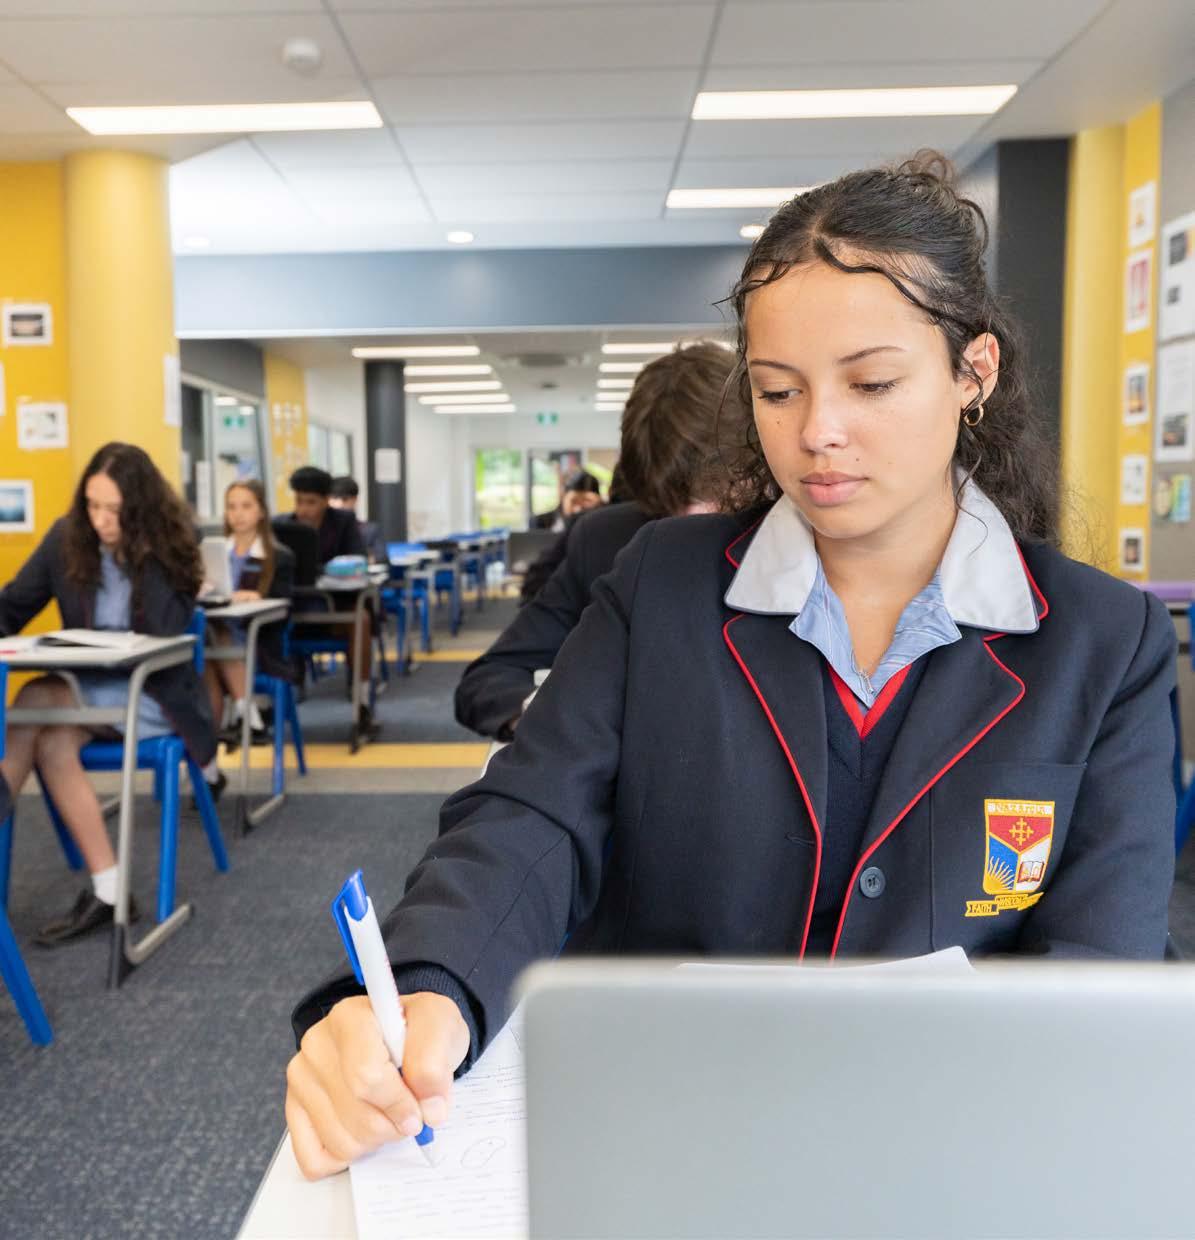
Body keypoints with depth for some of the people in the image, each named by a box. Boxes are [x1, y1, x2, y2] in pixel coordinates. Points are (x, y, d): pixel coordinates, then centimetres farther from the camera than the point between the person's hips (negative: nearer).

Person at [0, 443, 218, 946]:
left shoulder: (168, 550, -11)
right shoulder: (67, 537, -1)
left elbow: (160, 639, -20)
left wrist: (140, 550, -22)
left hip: (150, 692, -4)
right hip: (87, 686, 4)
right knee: (52, 741, -30)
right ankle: (106, 889, -27)